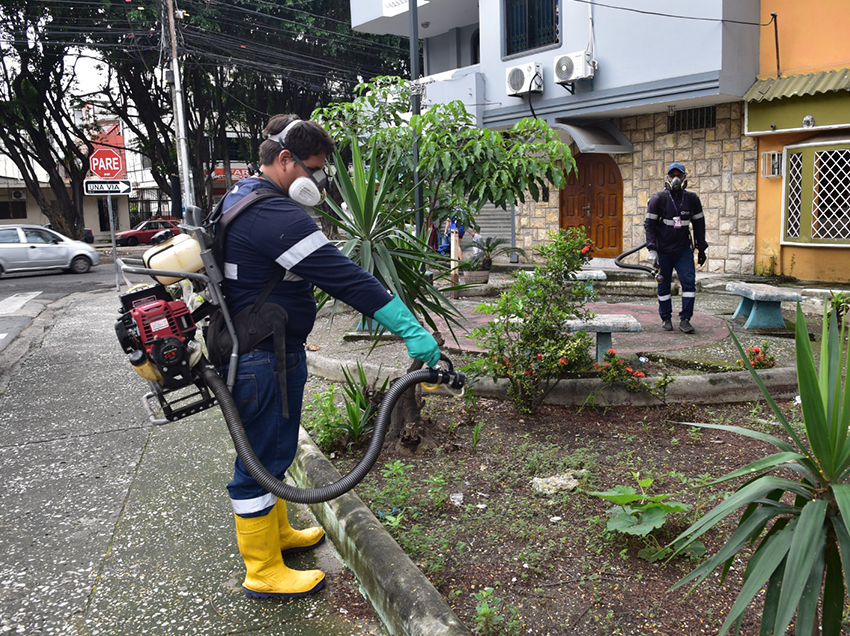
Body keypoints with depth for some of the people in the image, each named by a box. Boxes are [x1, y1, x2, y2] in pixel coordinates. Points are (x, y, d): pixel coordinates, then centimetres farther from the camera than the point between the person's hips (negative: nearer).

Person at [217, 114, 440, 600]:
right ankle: (263, 572, 18)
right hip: (266, 362, -11)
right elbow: (345, 278, -30)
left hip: (258, 353, 11)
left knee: (272, 450, 23)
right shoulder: (276, 216, -24)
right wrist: (412, 330, -30)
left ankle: (277, 532, 42)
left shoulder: (239, 197, 12)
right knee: (262, 460, 2)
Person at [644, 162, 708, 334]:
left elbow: (699, 225, 12)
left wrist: (701, 249, 11)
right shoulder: (658, 199, -5)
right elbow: (649, 224, -5)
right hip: (663, 250, -2)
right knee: (663, 285, 5)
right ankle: (666, 319, 19)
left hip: (684, 250, 2)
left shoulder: (692, 199, 4)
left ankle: (685, 320, -1)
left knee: (689, 282, -8)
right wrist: (652, 250, -12)